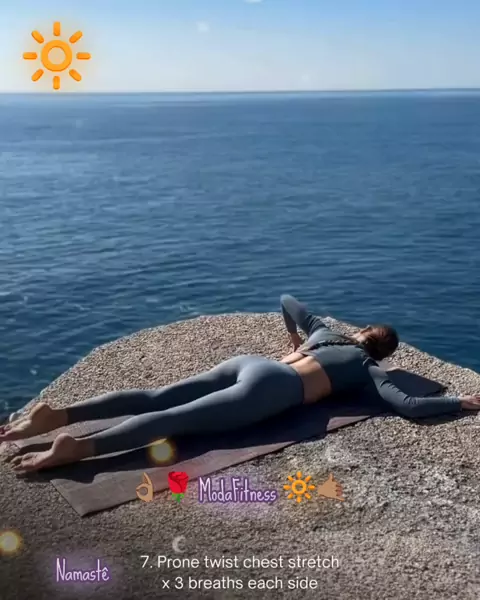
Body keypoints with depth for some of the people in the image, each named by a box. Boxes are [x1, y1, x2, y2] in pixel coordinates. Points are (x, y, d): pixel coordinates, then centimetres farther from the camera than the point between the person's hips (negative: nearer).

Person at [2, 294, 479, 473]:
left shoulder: (325, 332, 32)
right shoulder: (369, 369, 15)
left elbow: (287, 300, 44)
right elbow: (409, 407, 3)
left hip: (249, 364, 6)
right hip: (270, 390, -6)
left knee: (154, 398, -7)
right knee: (175, 420, -21)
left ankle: (59, 415, -18)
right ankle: (77, 448, -35)